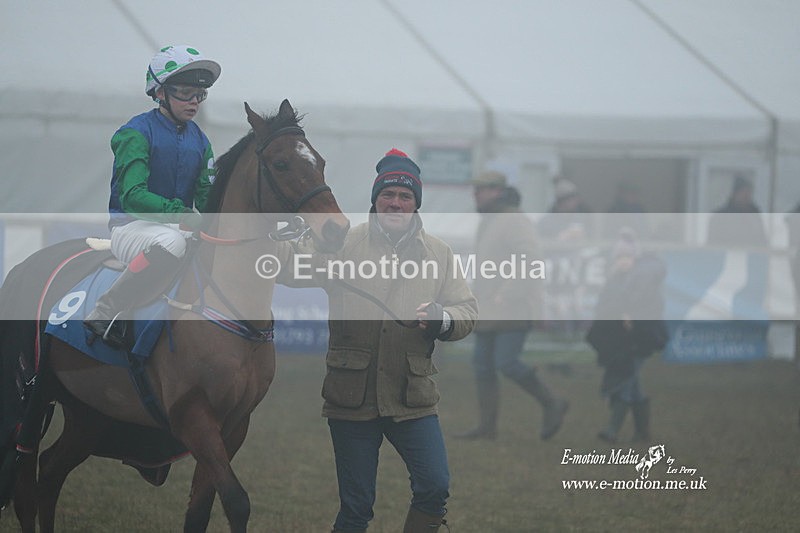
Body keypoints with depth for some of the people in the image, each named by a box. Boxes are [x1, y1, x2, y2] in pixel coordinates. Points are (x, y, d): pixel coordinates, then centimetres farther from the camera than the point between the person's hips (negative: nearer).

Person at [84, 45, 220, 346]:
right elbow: (132, 195, -23)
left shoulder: (199, 141, 11)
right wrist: (180, 215, -38)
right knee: (171, 243, -40)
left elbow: (208, 196, 5)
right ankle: (104, 312, -28)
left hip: (181, 226, 7)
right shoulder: (137, 133, -10)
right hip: (131, 227, -7)